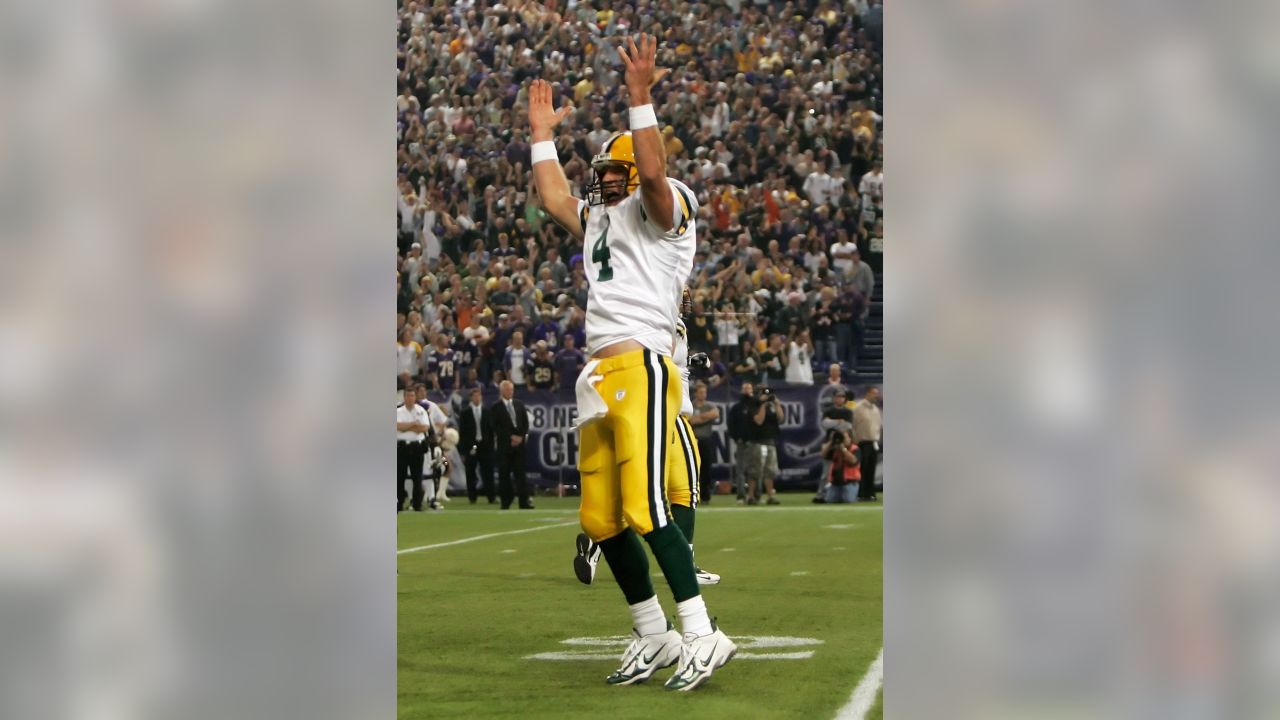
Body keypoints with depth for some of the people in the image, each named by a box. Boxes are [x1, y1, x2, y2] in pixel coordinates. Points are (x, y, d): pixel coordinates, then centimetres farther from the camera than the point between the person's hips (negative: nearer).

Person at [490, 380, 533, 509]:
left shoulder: (519, 405, 14)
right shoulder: (496, 408, 1)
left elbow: (525, 423, 12)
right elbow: (496, 427, -6)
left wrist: (521, 436, -4)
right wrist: (511, 437, -12)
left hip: (519, 443, 2)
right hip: (504, 445, -2)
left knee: (520, 472, -2)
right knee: (504, 474, 0)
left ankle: (524, 501, -6)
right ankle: (505, 502, 5)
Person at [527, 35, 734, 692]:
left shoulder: (659, 210, 1)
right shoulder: (598, 220, 25)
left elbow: (652, 172, -18)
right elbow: (553, 197, 34)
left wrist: (639, 99, -21)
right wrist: (543, 132, 36)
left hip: (641, 371, -9)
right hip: (598, 379, 9)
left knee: (645, 509, -19)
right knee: (602, 520, 7)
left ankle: (702, 636, -18)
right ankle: (653, 637, 15)